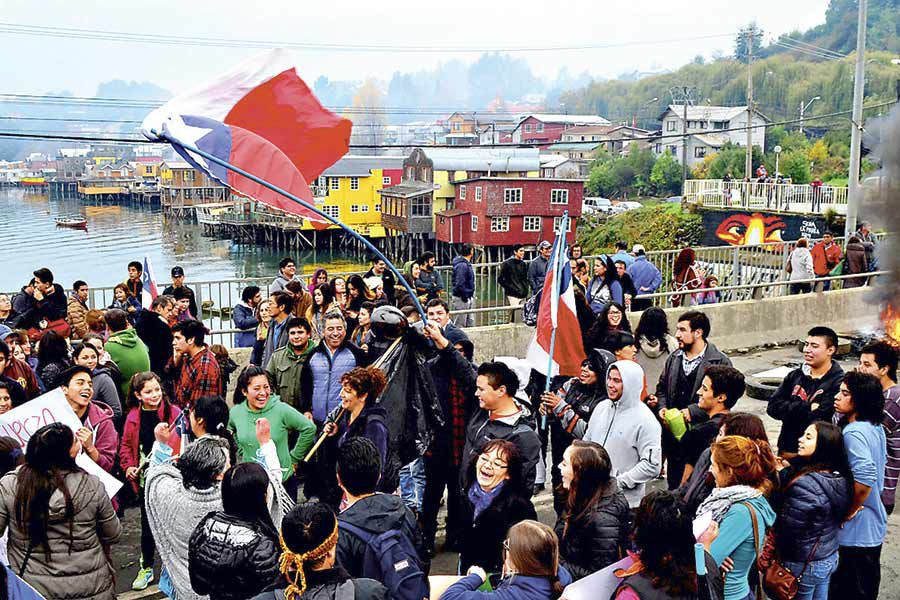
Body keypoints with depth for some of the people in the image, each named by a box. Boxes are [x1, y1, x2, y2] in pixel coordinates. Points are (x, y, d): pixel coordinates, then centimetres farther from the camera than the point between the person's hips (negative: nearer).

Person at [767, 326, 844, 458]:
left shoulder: (838, 383, -13)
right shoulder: (795, 376, 7)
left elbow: (819, 419, -22)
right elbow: (772, 407, -4)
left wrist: (791, 410, -10)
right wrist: (807, 407, -16)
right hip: (785, 451, 5)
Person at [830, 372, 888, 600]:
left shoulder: (853, 433, -24)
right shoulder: (876, 428, 5)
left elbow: (865, 477, -35)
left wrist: (851, 510, -20)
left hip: (858, 529, -9)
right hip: (875, 524, 9)